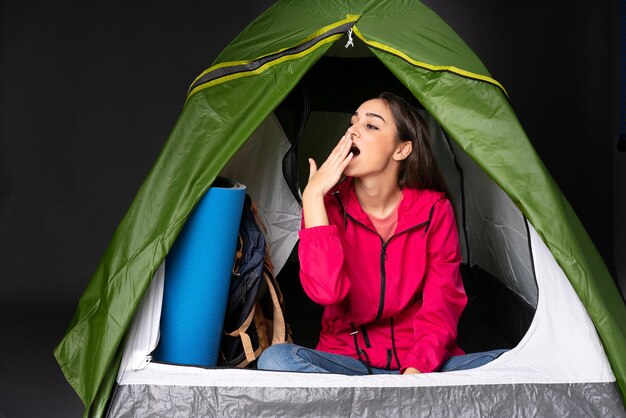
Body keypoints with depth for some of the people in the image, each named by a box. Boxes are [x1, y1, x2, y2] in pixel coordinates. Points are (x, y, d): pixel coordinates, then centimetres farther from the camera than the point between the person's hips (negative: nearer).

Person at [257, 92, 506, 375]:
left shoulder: (434, 210, -2)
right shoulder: (329, 205, -3)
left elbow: (441, 304, -6)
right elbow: (325, 291, -21)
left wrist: (416, 369, -24)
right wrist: (313, 196, -18)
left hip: (422, 366, 0)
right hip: (347, 360, 0)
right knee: (275, 358, -31)